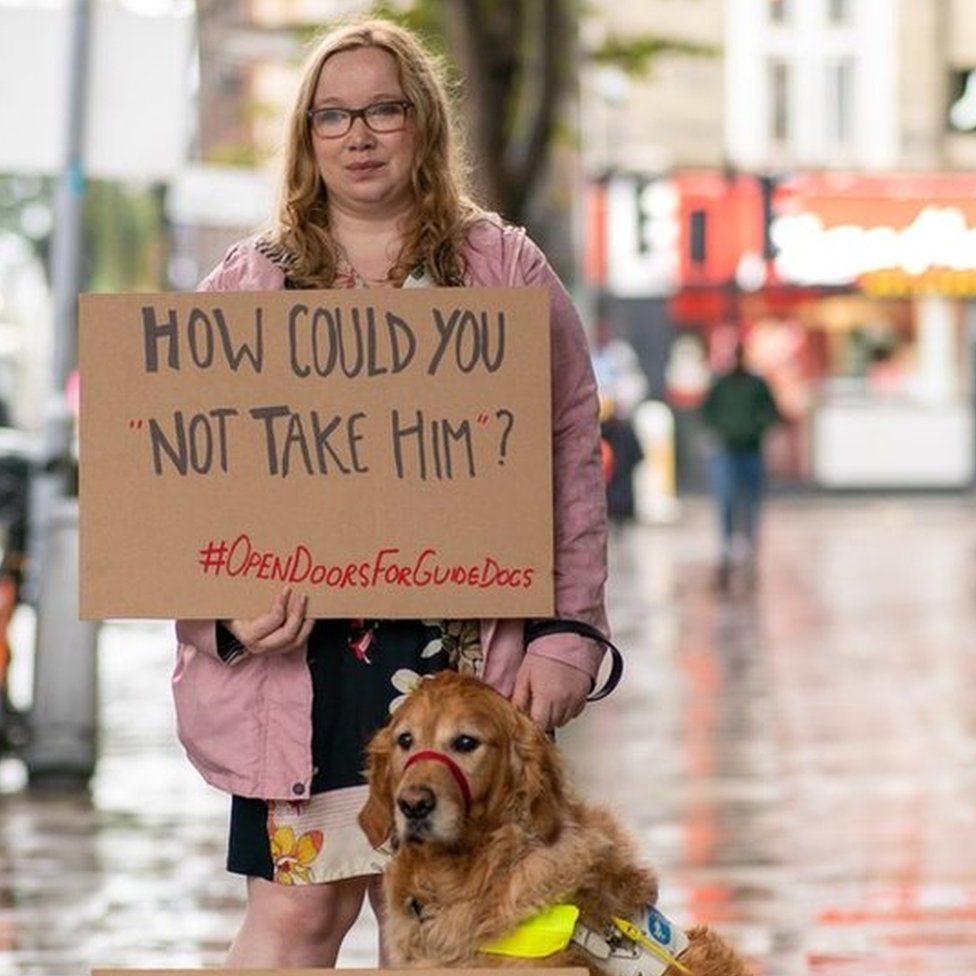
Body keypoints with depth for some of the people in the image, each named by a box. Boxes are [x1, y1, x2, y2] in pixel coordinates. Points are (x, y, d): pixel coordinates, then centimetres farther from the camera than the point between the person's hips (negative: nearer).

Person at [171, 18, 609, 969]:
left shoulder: (506, 271, 9)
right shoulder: (245, 285, 12)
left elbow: (571, 457, 6)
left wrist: (567, 634, -1)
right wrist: (228, 606, -9)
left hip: (461, 650, 0)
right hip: (297, 657, 0)